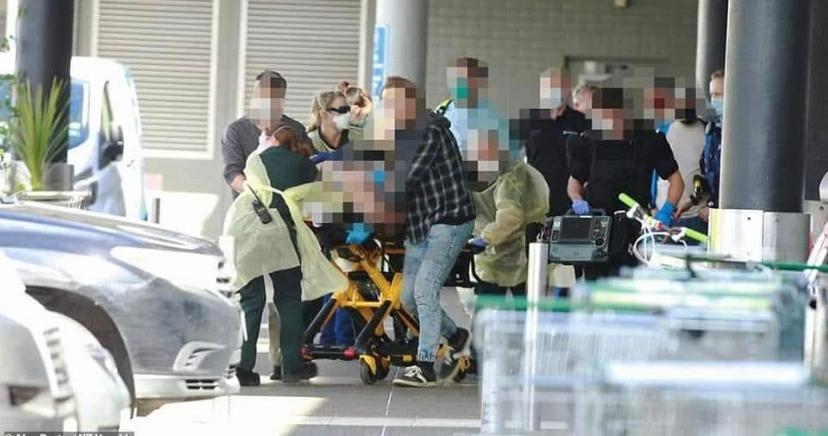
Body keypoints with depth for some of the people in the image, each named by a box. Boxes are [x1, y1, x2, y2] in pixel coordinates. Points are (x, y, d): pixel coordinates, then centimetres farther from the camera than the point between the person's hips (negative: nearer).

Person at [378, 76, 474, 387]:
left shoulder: (431, 132, -15)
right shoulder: (399, 136, 13)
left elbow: (409, 177, -24)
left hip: (449, 221, -9)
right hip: (419, 225, 9)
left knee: (425, 290, -15)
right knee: (410, 298, 10)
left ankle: (425, 366, -11)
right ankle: (455, 337, 32)